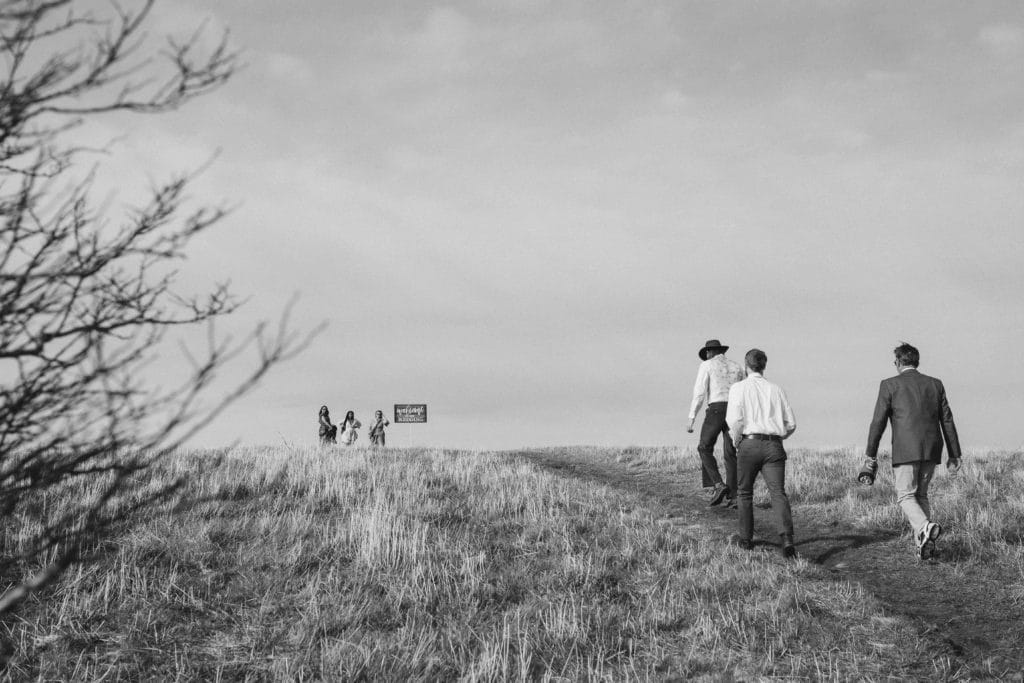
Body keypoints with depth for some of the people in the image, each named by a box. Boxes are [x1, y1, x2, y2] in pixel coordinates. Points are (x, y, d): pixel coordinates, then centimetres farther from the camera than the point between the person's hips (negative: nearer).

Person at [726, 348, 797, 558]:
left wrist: (737, 442, 5)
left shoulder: (739, 388, 4)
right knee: (778, 492, -8)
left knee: (745, 493, 15)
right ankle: (787, 538, -27)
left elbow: (735, 420, -10)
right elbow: (790, 424, 11)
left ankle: (746, 539, 22)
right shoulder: (776, 390, 14)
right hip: (774, 446, 2)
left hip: (749, 443, -2)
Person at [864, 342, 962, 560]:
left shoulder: (890, 385, -1)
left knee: (906, 497, 1)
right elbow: (947, 420, 10)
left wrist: (871, 452, 7)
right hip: (931, 450, 5)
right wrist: (954, 454, 14)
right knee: (921, 495, 16)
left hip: (905, 450, -5)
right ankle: (924, 544, 10)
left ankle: (925, 527, -26)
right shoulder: (935, 384, 11)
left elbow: (878, 421, -2)